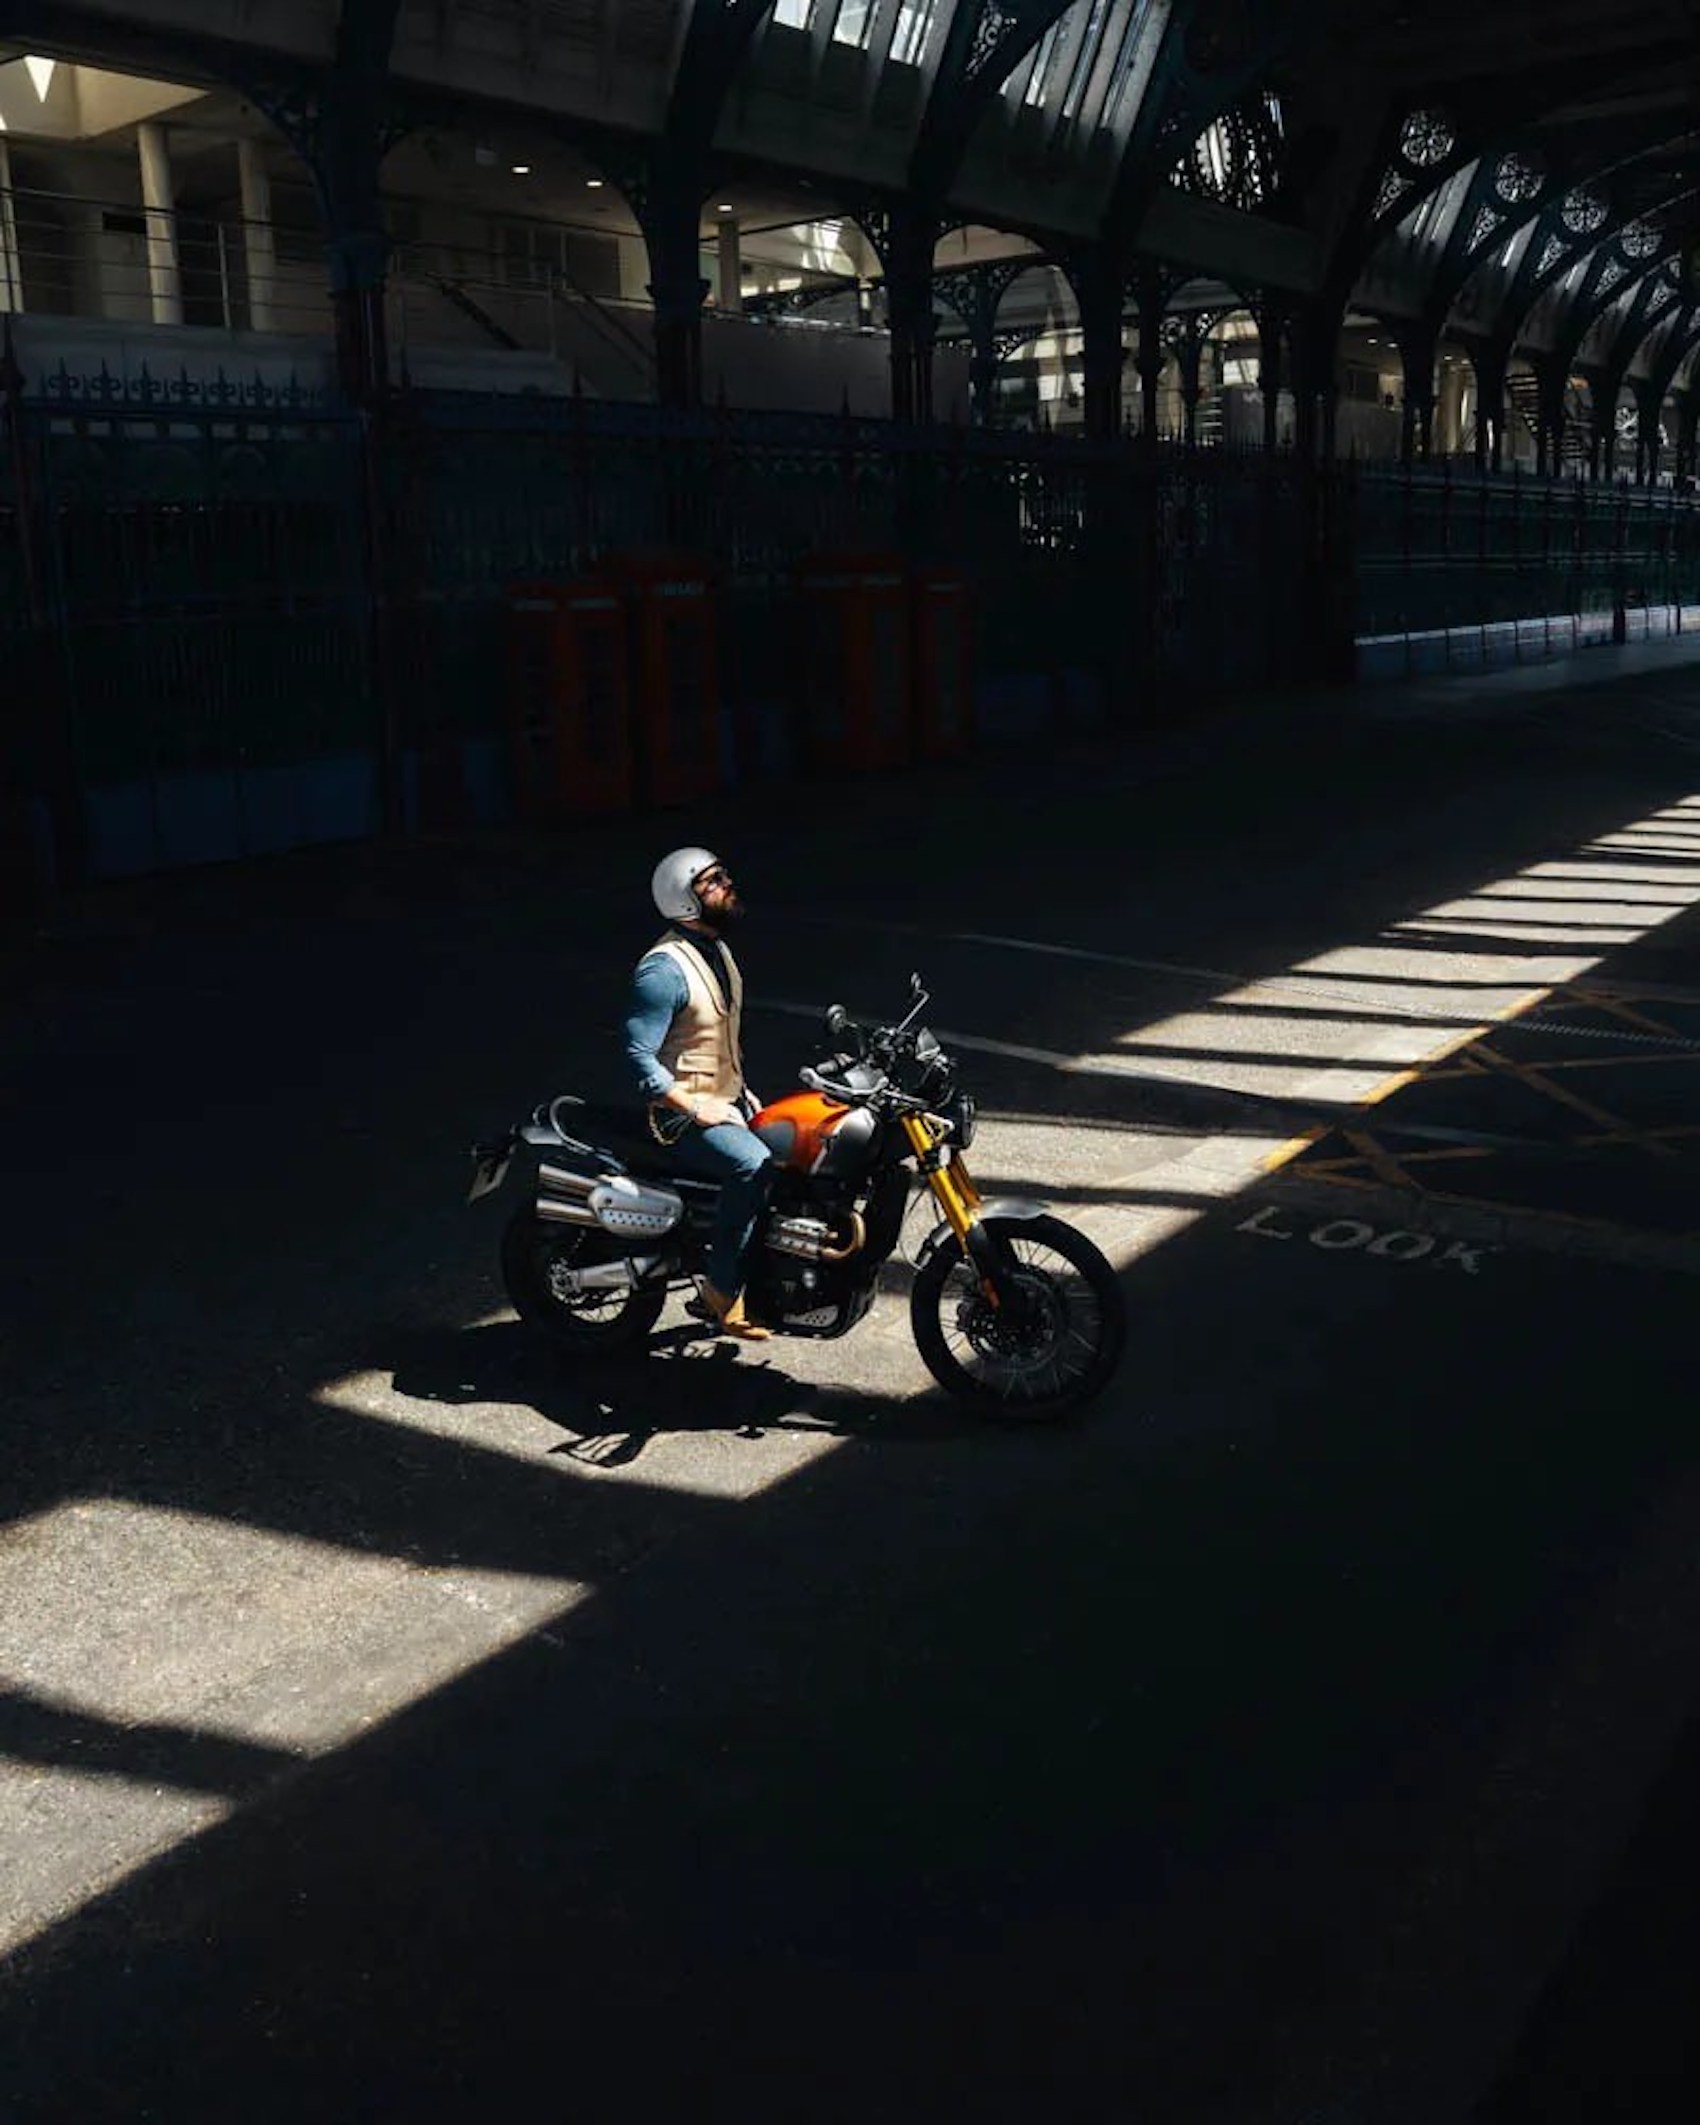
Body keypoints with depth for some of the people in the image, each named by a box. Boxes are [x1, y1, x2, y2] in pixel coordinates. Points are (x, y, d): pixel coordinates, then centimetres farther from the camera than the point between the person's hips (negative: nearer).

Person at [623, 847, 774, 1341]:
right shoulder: (664, 968, -20)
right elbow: (639, 1054, -23)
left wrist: (743, 1090, 15)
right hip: (682, 1112, -10)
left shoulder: (718, 949, 10)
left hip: (728, 1099, 10)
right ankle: (723, 1290, -18)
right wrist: (697, 1108, -23)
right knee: (755, 1166, -31)